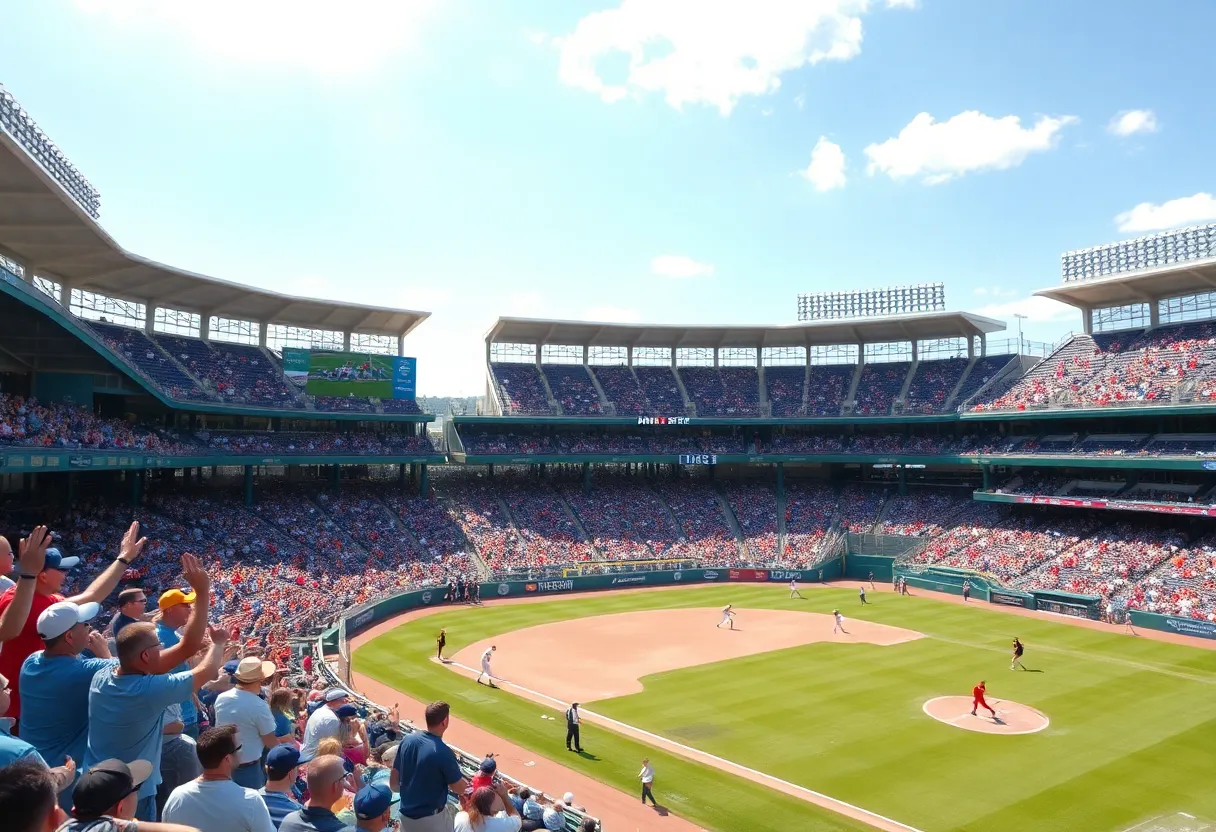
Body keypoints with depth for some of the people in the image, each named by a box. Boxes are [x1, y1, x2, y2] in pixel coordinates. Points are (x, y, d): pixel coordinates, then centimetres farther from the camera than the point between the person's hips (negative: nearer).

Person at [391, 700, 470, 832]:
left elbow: (393, 784, 3)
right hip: (431, 819, -6)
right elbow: (460, 789, -11)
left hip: (405, 814, 6)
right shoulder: (443, 752, -24)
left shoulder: (407, 741, -6)